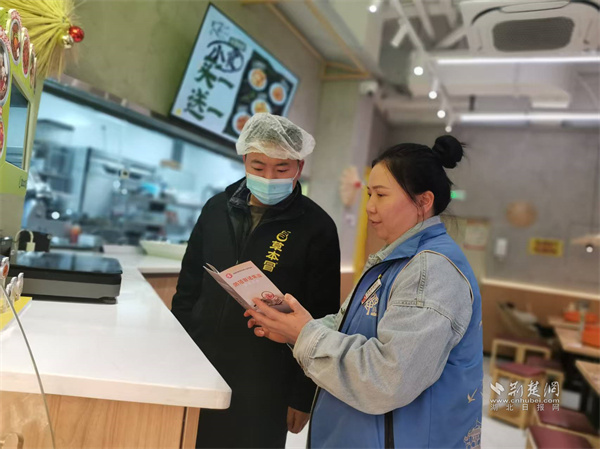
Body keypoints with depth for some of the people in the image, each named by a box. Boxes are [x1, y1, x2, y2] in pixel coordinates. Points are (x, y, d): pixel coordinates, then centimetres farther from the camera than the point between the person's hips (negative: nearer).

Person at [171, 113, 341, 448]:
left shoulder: (317, 228, -10)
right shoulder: (217, 209, 1)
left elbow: (321, 319, -7)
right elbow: (188, 288, 9)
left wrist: (305, 394, -6)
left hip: (265, 386, -3)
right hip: (200, 370, 4)